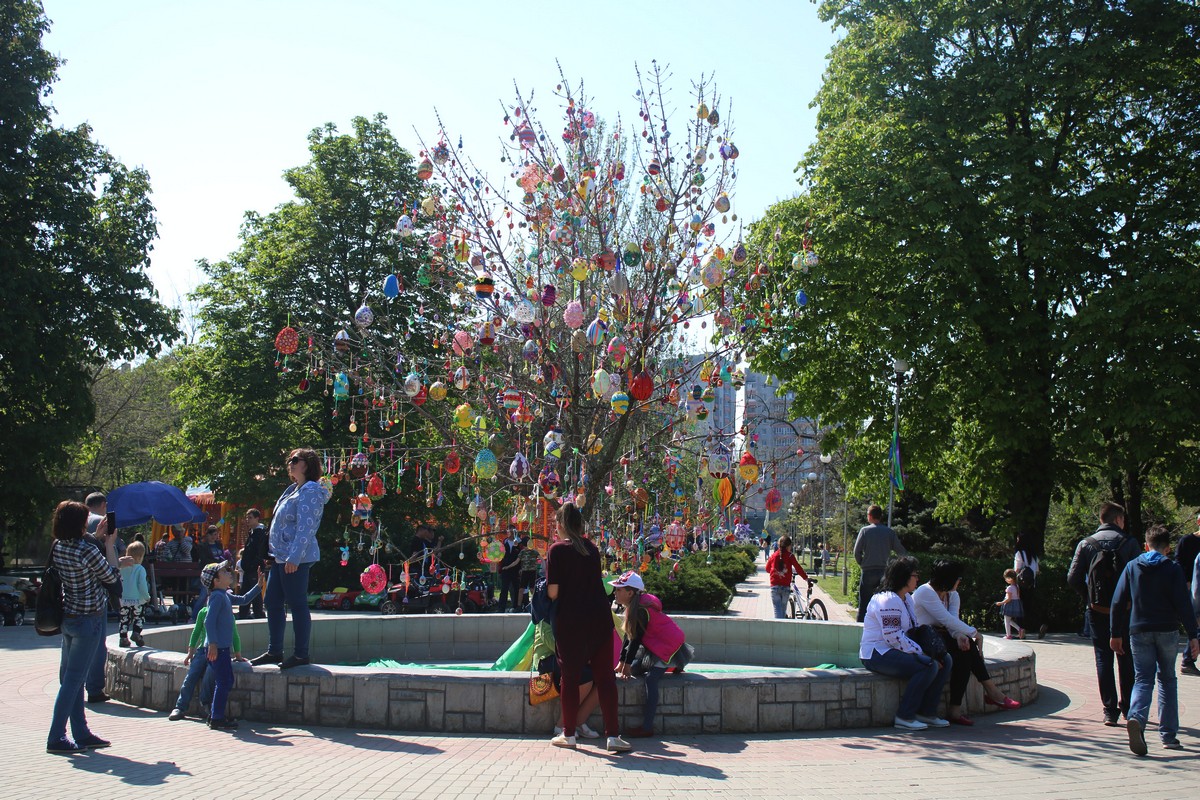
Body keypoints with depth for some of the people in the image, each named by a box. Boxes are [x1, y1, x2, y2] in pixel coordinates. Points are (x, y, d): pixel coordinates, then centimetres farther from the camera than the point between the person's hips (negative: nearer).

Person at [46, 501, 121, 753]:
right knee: (73, 679, -2)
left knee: (70, 678, 13)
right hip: (88, 619, -9)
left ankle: (81, 733, 22)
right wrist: (109, 544, -2)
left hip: (68, 616, 9)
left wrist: (97, 538, 17)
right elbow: (112, 576, -10)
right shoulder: (86, 551, -23)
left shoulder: (57, 546, 1)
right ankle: (56, 738, 2)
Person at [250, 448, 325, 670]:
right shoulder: (292, 490, 19)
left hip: (295, 559, -10)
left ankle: (301, 655, 2)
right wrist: (273, 552, 20)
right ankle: (274, 651, 21)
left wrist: (294, 557, -25)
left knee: (297, 604, -5)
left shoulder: (310, 491, -12)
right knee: (272, 602, 12)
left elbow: (306, 528, -19)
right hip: (280, 556, 10)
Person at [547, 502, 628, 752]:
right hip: (600, 617, 4)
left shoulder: (557, 550, -6)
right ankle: (613, 735, 0)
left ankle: (569, 734, 16)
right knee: (605, 675, 4)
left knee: (571, 676, 7)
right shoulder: (592, 549, 9)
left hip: (571, 619, -3)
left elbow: (553, 591, -8)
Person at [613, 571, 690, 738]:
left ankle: (647, 727, -25)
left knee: (651, 679, -21)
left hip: (668, 646, -10)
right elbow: (629, 636, 9)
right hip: (656, 645, 10)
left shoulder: (641, 610, -23)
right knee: (635, 667, 9)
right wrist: (621, 663, 8)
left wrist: (627, 665, -16)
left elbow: (636, 639, -21)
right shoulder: (632, 606, 6)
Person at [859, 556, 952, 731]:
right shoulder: (888, 600, -17)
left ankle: (927, 712, 4)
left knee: (945, 660, 1)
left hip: (896, 651, 11)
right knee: (929, 666, -28)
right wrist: (921, 652, -21)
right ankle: (904, 717, -20)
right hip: (878, 654, -11)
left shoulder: (906, 598, 17)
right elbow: (893, 637, -23)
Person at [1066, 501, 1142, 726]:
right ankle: (1128, 708, 20)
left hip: (1097, 612, 1)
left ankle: (1110, 710, 3)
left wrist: (1089, 597, 9)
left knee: (1103, 659, 6)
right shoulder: (1129, 543, -4)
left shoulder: (1086, 544, 0)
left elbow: (1073, 578, -4)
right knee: (1127, 660, 13)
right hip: (1125, 611, -1)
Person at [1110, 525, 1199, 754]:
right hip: (1167, 631, -1)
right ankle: (1168, 735, 14)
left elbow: (1118, 602, 4)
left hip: (1139, 631, 1)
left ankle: (1136, 718, -27)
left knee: (1143, 679, 2)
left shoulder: (1132, 566, 5)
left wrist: (1116, 634, 10)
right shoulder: (1172, 569, -2)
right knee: (1167, 680, 13)